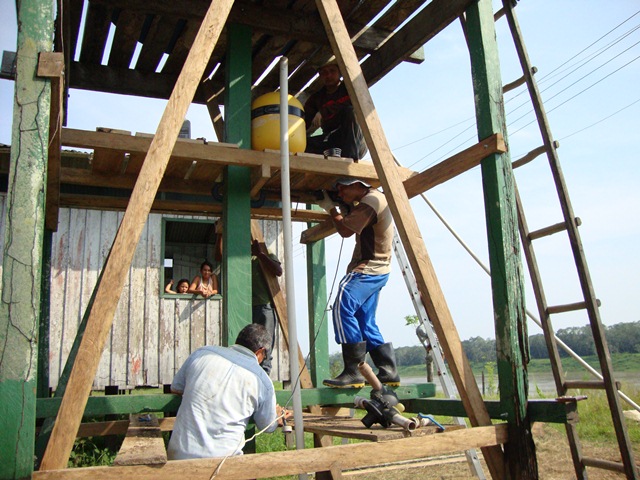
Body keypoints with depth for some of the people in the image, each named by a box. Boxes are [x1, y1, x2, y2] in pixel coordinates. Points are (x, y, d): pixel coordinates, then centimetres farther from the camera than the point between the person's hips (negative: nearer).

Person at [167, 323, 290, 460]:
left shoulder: (202, 353, 2)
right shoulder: (262, 381, -3)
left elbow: (176, 388, 17)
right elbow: (268, 427, 12)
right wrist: (277, 417, 34)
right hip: (220, 457, -4)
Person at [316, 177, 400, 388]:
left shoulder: (371, 200, -14)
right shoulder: (369, 201, 19)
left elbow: (345, 230, -13)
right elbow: (349, 223, 25)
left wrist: (331, 208, 2)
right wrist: (334, 209, 12)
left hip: (368, 270, -11)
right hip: (374, 270, 11)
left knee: (343, 309, -21)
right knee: (365, 322, 12)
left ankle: (353, 372, -21)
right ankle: (388, 372, 12)